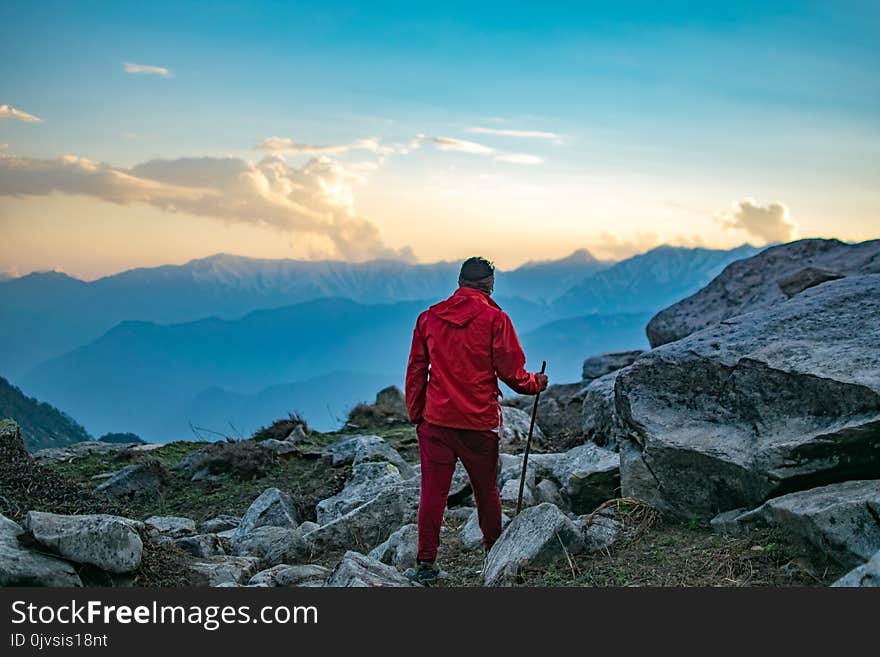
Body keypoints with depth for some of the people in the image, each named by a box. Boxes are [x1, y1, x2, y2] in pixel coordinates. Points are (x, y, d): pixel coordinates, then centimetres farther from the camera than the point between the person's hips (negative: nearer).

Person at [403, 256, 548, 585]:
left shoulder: (429, 317, 5)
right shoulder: (495, 318, -7)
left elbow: (415, 371, 8)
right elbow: (511, 372, -6)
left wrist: (416, 415, 15)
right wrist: (536, 383, 14)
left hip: (436, 419, 2)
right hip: (480, 422, -2)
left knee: (433, 492, 4)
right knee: (486, 492, 13)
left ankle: (426, 564, 3)